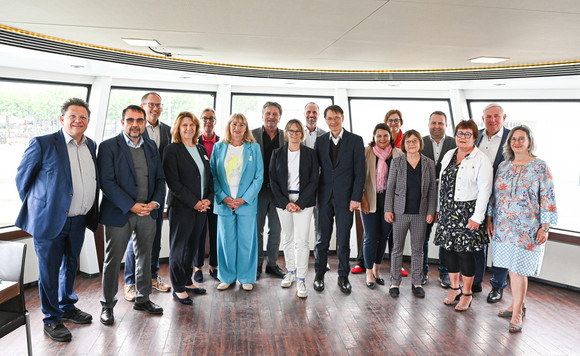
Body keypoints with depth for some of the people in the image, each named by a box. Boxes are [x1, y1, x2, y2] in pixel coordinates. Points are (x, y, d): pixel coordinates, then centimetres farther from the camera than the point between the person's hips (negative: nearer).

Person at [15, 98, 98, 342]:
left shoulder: (91, 146, 6)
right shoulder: (42, 144, -12)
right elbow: (22, 178, -3)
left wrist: (90, 214, 11)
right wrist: (35, 207, 2)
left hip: (78, 221, 6)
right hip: (50, 220, -5)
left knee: (71, 266, 21)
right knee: (49, 271, 7)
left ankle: (67, 308, 40)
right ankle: (51, 320, 24)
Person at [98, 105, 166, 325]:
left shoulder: (151, 146, 10)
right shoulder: (109, 147, -6)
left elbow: (160, 178, 10)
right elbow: (107, 182, -13)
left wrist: (156, 202, -7)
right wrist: (131, 206, -19)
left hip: (148, 213, 5)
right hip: (119, 213, -4)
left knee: (145, 257, 15)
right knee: (113, 260, 7)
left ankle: (142, 299, 31)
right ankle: (107, 305, 24)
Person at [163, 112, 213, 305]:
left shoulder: (201, 149, 14)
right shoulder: (172, 150, -6)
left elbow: (209, 176, 15)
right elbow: (173, 182, -13)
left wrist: (208, 199, -1)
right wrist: (194, 202, -15)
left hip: (201, 207, 6)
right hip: (181, 207, -6)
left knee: (192, 246, 13)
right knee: (178, 248, 4)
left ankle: (187, 282, 28)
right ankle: (178, 289, 15)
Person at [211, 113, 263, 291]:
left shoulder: (254, 148, 3)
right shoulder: (219, 147, 7)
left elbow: (259, 177, 0)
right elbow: (213, 175, 5)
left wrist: (244, 199, -9)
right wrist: (223, 197, -7)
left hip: (247, 203, -1)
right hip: (224, 202, 1)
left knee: (246, 241, 3)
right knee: (226, 241, 6)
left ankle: (246, 278, 19)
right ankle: (227, 277, 22)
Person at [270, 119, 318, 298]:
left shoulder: (310, 154, 3)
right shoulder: (277, 153, 6)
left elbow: (314, 181, -1)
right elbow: (273, 180, 2)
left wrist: (300, 203, -10)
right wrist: (286, 203, -8)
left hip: (304, 201, -2)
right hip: (283, 201, 2)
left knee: (301, 241, -7)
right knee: (287, 238, 11)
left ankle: (301, 281, -1)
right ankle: (291, 272, 26)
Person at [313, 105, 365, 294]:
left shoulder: (355, 140, 1)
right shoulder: (320, 141, 8)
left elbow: (360, 172, -3)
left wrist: (356, 198, -9)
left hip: (345, 198, -2)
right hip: (324, 197, 2)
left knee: (343, 239, 5)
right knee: (322, 238, 8)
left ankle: (343, 276, 21)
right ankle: (319, 273, 23)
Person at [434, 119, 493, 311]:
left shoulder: (481, 160, -8)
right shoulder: (448, 155, 11)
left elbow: (484, 191, -12)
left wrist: (477, 217, -16)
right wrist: (440, 208, 12)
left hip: (467, 212, -6)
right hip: (447, 211, 6)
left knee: (465, 251, -1)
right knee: (449, 249, 10)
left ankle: (467, 294, 16)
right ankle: (454, 288, 28)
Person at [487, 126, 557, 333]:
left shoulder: (540, 167, -4)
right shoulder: (503, 166, 9)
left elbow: (547, 198, -6)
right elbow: (495, 194, 14)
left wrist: (545, 227, -10)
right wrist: (490, 219, 10)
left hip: (527, 228, -4)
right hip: (504, 226, 4)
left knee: (519, 269, -2)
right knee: (512, 267, 11)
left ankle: (517, 312, 10)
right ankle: (517, 305, 26)